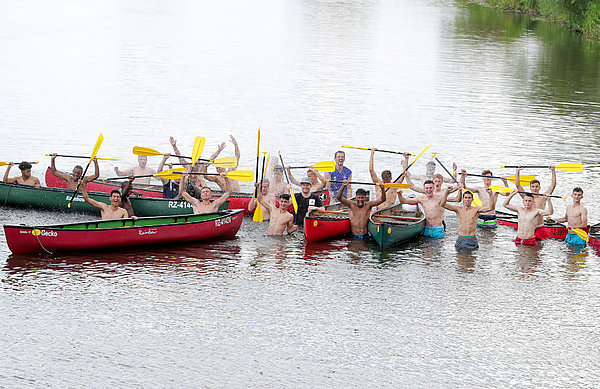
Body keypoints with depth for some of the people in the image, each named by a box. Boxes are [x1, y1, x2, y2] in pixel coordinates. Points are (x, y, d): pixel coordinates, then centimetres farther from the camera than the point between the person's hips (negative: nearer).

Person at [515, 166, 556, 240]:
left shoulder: (543, 198, 5)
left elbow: (553, 185, 2)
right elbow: (518, 185, 3)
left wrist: (553, 171, -4)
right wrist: (518, 172, -4)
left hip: (540, 228, 0)